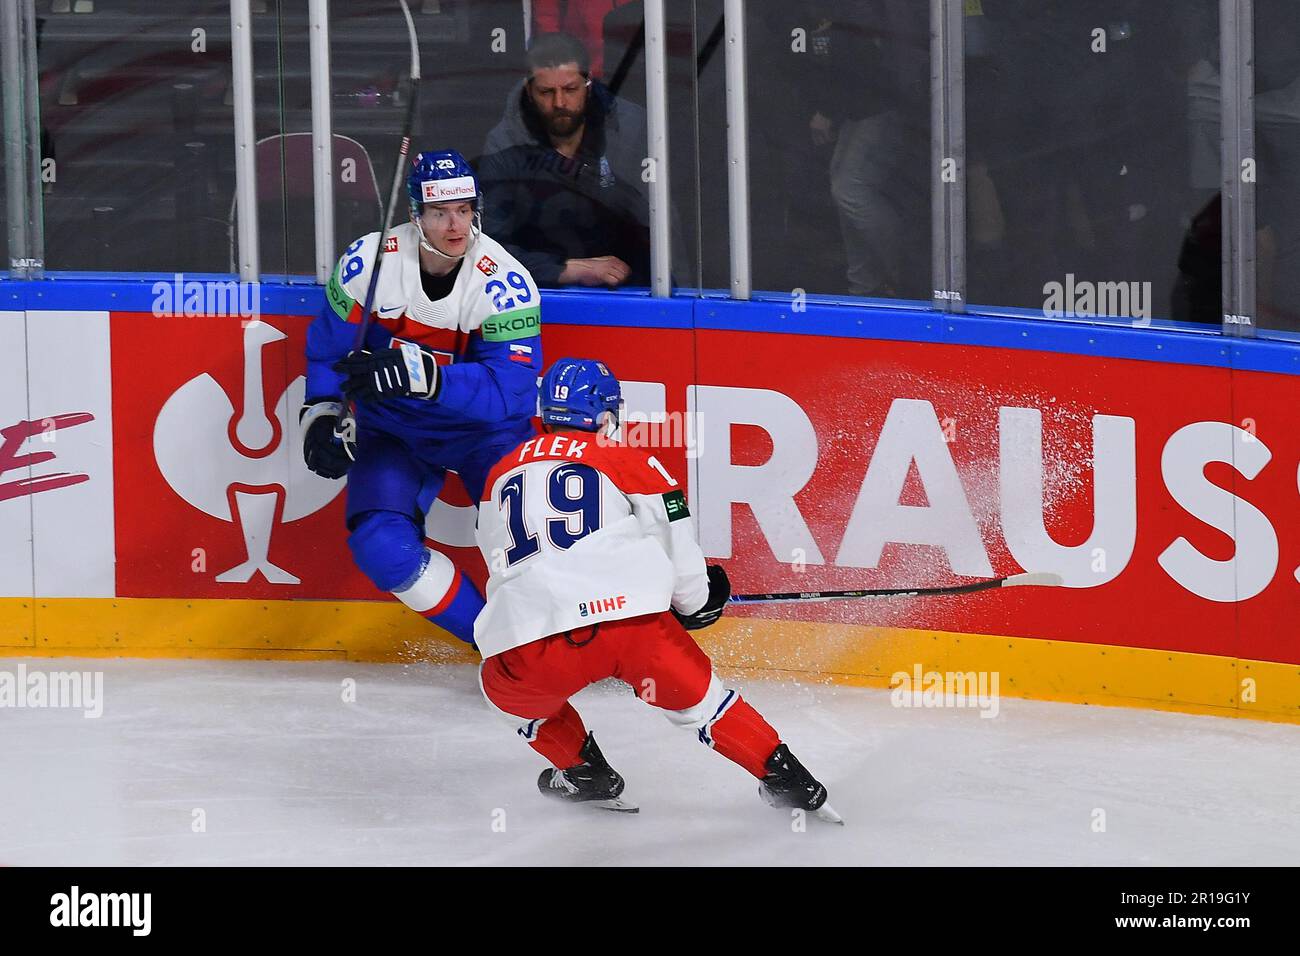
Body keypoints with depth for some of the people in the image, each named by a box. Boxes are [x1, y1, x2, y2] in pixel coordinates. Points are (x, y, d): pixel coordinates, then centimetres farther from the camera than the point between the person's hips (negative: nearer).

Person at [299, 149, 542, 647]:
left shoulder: (506, 283, -22)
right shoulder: (368, 261, -14)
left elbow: (512, 389, -32)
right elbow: (329, 348, 3)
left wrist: (419, 373, -43)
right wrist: (322, 417, -10)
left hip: (483, 428, -2)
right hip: (393, 428, 2)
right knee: (381, 546, -20)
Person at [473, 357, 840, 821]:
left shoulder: (499, 478, 24)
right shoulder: (626, 461, 13)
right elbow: (674, 542, 8)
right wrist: (695, 601, 27)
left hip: (528, 638, 1)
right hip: (632, 621, -1)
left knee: (505, 684, 34)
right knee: (696, 696, 22)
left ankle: (583, 771, 28)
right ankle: (787, 779, 21)